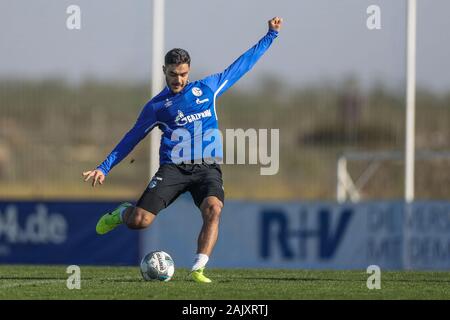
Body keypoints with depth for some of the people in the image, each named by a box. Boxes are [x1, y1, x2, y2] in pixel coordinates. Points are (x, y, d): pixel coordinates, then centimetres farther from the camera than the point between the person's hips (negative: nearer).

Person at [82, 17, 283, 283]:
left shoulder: (208, 88, 14)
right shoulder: (157, 106, 10)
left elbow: (242, 65, 22)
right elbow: (132, 138, 16)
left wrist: (271, 35, 24)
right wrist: (104, 168, 12)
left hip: (208, 168, 1)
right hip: (173, 168, -1)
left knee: (213, 209, -31)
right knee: (140, 221, -14)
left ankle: (198, 269, -28)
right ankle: (121, 213, 24)